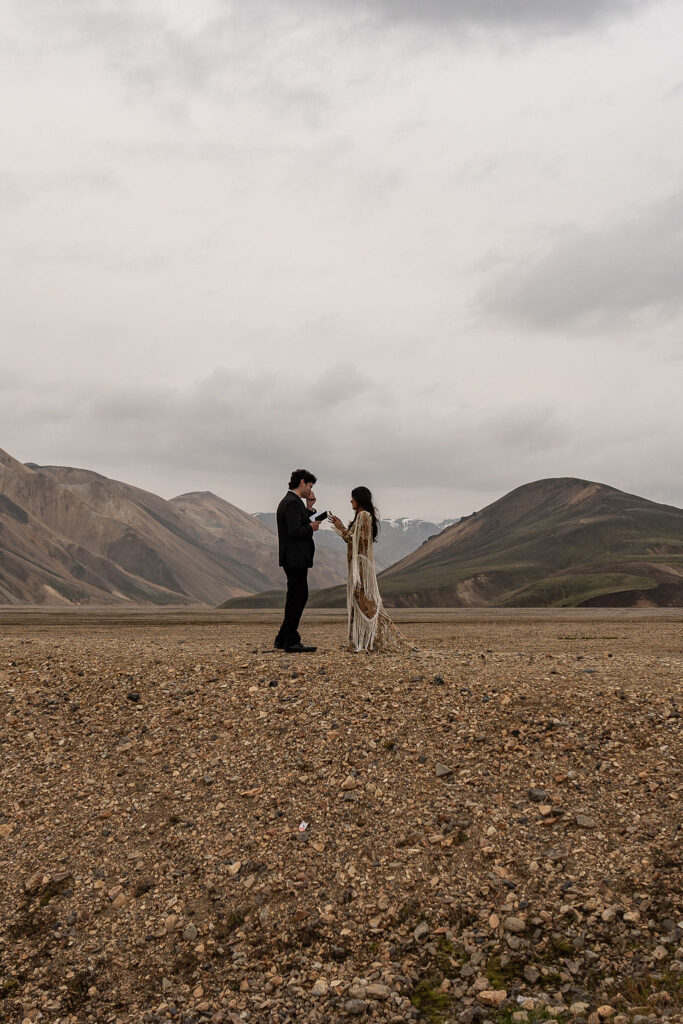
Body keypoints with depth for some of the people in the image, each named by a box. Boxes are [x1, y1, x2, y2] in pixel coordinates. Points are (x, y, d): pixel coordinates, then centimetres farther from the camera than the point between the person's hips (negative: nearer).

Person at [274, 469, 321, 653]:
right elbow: (295, 531, -25)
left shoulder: (288, 501, 18)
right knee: (296, 598, -5)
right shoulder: (293, 503, -15)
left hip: (295, 559, 11)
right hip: (295, 559, -11)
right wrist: (312, 528, -9)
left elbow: (301, 526, 19)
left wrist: (309, 508, 10)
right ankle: (291, 643, 1)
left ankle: (283, 639, 20)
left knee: (300, 597, 16)